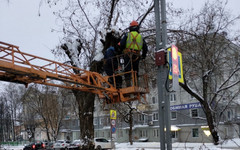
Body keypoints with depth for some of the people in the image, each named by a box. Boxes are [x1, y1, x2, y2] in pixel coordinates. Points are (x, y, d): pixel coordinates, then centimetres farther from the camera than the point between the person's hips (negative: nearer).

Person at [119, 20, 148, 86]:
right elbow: (145, 47, 13)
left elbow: (122, 44, -6)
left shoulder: (127, 35, 3)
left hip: (128, 55, -3)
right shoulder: (140, 36, 13)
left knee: (127, 71, -3)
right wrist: (143, 56, 25)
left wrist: (121, 51, 12)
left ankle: (128, 84, -12)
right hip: (136, 56, 3)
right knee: (135, 71, 13)